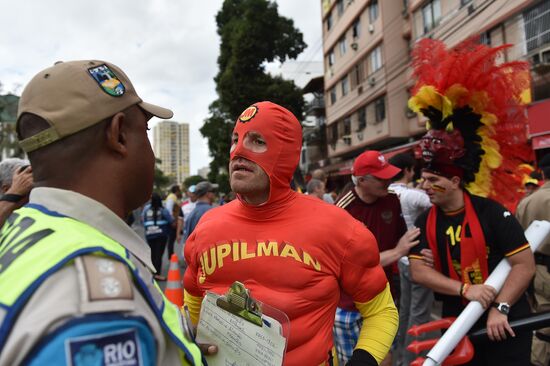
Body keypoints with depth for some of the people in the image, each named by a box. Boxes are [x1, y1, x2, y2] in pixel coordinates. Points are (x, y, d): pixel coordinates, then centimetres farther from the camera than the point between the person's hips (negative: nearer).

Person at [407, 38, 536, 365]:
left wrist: (500, 308, -20)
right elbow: (418, 270, -10)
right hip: (458, 323, 5)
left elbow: (525, 265, -15)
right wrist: (465, 290, -20)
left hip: (505, 324, -4)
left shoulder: (492, 212, -15)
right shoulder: (425, 223, -3)